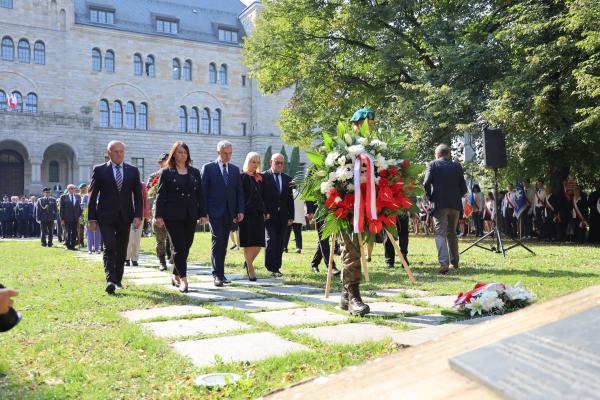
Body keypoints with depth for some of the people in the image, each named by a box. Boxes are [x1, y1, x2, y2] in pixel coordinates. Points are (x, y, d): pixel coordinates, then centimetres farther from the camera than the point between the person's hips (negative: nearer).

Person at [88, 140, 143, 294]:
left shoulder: (133, 171, 8)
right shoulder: (99, 170, 2)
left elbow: (138, 195, 7)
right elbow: (93, 195, 2)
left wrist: (138, 216, -4)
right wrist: (92, 218, -4)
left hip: (125, 217, 3)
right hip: (106, 217, -3)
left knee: (122, 250, 8)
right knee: (109, 247, -14)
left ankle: (118, 280, 20)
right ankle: (110, 280, -19)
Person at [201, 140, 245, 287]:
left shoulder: (235, 169, 14)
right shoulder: (208, 168, 2)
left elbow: (239, 191, 13)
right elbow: (203, 191, -2)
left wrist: (240, 210, 3)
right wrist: (204, 212, -8)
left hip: (229, 213, 4)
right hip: (215, 211, -4)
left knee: (223, 243, 7)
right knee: (218, 240, -12)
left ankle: (220, 272, 14)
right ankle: (217, 274, -9)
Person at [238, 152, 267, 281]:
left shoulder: (260, 177, 13)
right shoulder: (242, 177, -3)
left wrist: (265, 211, 10)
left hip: (258, 213, 5)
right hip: (246, 213, -5)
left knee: (259, 243, 5)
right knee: (248, 243, -2)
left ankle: (248, 263, 28)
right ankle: (250, 270, 6)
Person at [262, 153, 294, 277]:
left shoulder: (288, 179, 13)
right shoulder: (263, 177, -1)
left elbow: (290, 199, 13)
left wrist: (291, 216, 7)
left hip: (283, 216, 4)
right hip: (269, 215, -4)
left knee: (280, 243, 5)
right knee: (271, 239, -11)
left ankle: (276, 267, 12)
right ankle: (271, 267, -2)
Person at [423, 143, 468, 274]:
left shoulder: (433, 165, 0)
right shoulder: (457, 166, 9)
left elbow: (426, 184, -11)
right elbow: (464, 188, 6)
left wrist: (431, 198, 4)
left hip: (440, 204, -4)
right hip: (455, 204, 4)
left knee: (440, 233, -5)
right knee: (452, 233, 19)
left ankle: (444, 263, -20)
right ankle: (454, 262, 25)